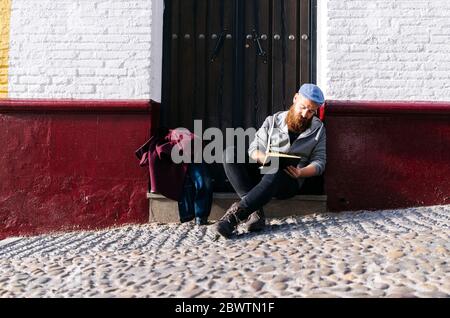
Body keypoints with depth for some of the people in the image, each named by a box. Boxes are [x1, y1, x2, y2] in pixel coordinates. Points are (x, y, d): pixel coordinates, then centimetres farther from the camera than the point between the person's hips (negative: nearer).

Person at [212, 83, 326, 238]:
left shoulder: (318, 129, 13)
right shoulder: (273, 121, 13)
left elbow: (319, 161, 7)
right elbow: (253, 149, 6)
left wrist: (301, 172, -14)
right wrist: (264, 159, -18)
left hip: (289, 181, -2)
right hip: (261, 173, 3)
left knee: (276, 172, -40)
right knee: (230, 152, -24)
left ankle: (233, 215, -41)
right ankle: (255, 212, -34)